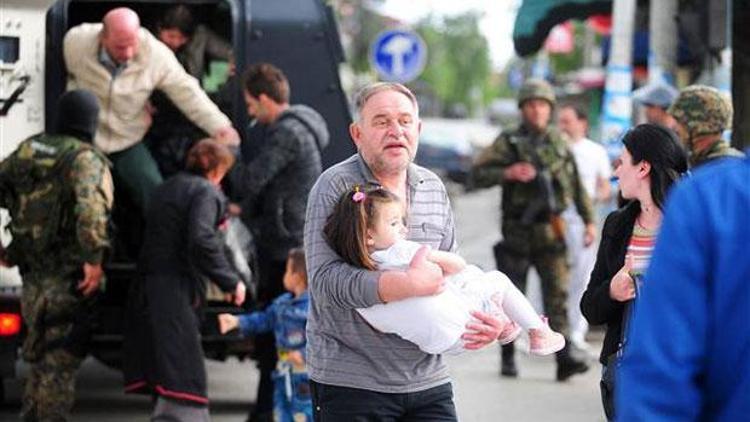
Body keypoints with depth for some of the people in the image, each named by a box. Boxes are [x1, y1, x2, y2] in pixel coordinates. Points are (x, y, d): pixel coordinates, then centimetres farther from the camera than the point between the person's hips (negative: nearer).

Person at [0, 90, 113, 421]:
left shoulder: (28, 151, 9)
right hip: (68, 281, -7)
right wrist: (94, 259, -28)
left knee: (39, 359, 21)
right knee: (60, 361, -2)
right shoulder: (86, 160, -13)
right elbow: (89, 206, -31)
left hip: (33, 278, 7)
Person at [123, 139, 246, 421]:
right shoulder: (205, 192, -5)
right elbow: (201, 241, -18)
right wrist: (230, 281, -12)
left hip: (147, 288, 9)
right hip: (177, 290, -9)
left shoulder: (166, 189, 22)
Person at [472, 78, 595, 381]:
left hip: (551, 232, 2)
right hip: (518, 233, -2)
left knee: (558, 293, -8)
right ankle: (508, 357, 18)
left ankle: (564, 358, -14)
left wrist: (589, 220, 13)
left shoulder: (559, 143, 10)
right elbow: (478, 173, -7)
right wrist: (509, 173, -21)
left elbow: (576, 185, 17)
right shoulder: (508, 142, 0)